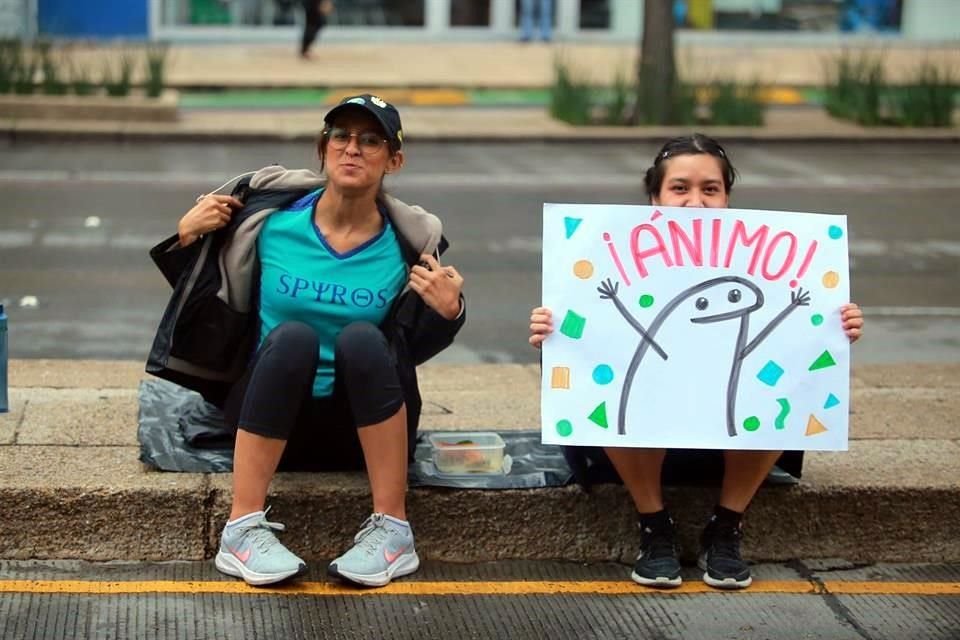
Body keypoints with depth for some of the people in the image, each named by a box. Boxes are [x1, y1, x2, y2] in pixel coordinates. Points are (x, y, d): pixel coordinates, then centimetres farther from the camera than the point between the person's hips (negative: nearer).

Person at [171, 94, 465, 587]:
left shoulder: (409, 245, -3)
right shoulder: (271, 218, -4)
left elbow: (411, 351, 4)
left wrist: (446, 313, -14)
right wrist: (187, 239, -9)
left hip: (363, 430, 0)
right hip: (273, 422, 0)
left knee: (361, 338, -30)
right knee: (292, 337, -31)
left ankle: (393, 531, -26)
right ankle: (242, 529, -31)